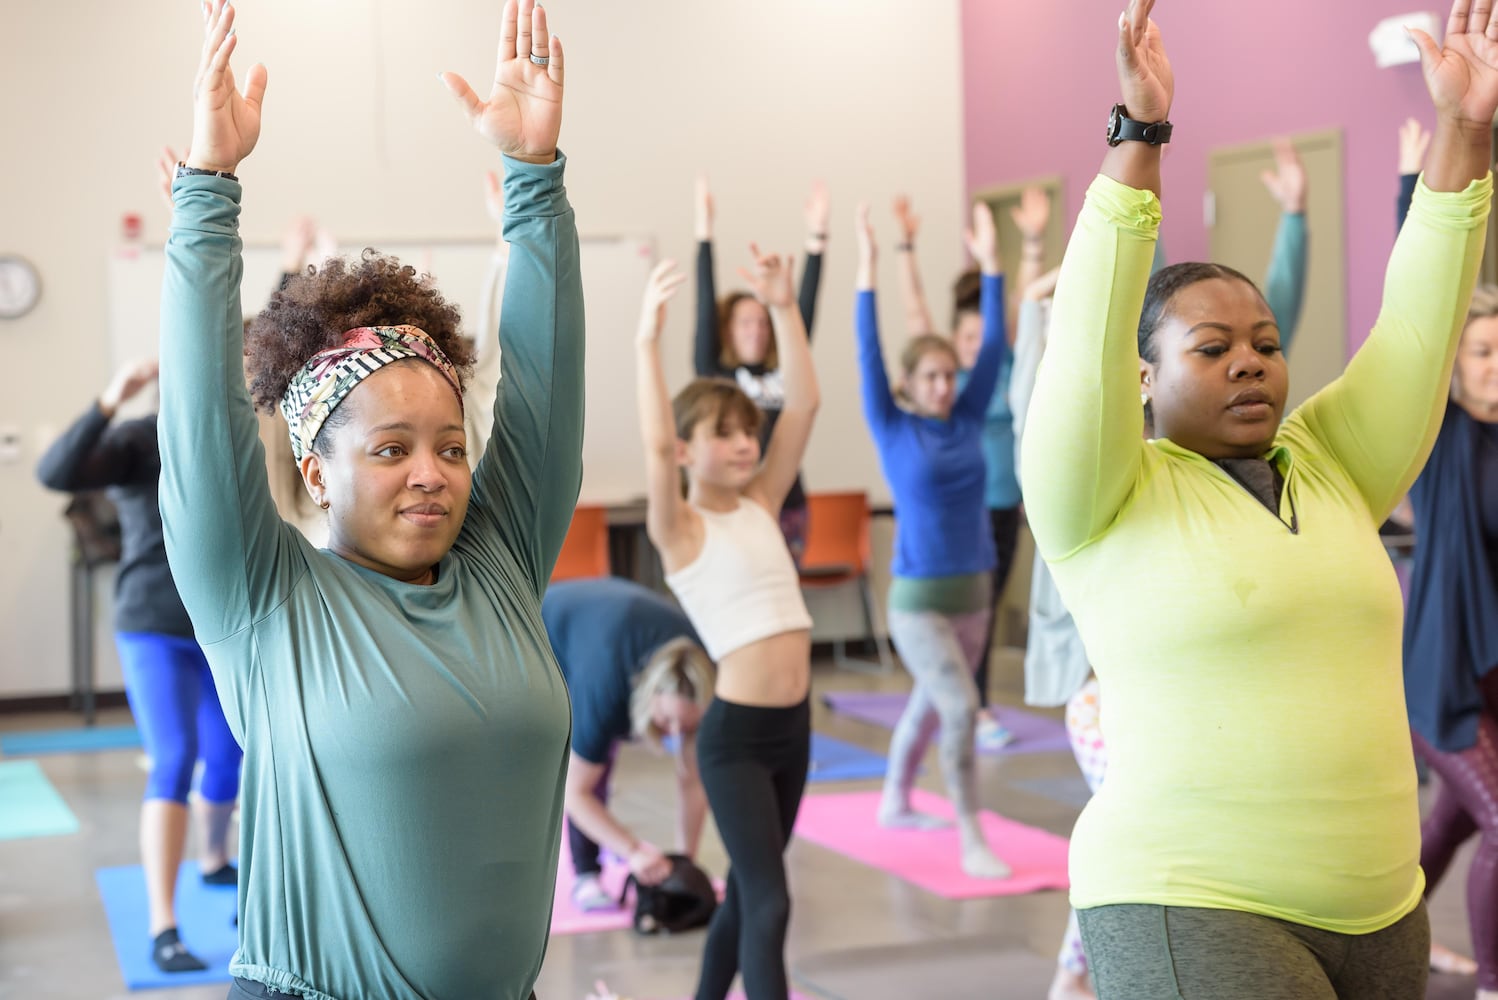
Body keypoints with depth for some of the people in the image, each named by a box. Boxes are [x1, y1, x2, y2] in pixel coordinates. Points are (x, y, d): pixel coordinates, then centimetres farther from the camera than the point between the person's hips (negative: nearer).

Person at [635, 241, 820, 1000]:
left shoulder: (761, 505, 10)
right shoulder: (680, 530, -7)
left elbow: (802, 406, 6)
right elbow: (653, 444, -25)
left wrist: (783, 309, 0)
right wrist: (648, 338, -28)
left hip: (792, 722, 7)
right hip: (734, 734, -7)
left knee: (747, 892, 18)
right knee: (769, 904, -9)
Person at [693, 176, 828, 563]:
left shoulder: (784, 371, 9)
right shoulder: (714, 372, 1)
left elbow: (805, 307, 5)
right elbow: (706, 307, -7)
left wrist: (817, 238, -2)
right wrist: (705, 234, -14)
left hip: (788, 507, 4)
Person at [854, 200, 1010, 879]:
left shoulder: (968, 422, 4)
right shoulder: (894, 431, -6)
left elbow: (993, 347, 1)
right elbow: (868, 353, -12)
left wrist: (990, 264, -2)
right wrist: (868, 267, -17)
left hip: (974, 591, 5)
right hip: (918, 599, -5)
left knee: (929, 707, 19)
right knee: (961, 708, -16)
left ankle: (895, 803, 39)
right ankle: (972, 843, -10)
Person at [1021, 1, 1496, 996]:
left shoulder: (1329, 468, 11)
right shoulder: (1106, 499, -3)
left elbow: (1417, 326, 5)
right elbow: (1089, 332, -16)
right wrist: (1140, 137, -23)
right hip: (1189, 912, -6)